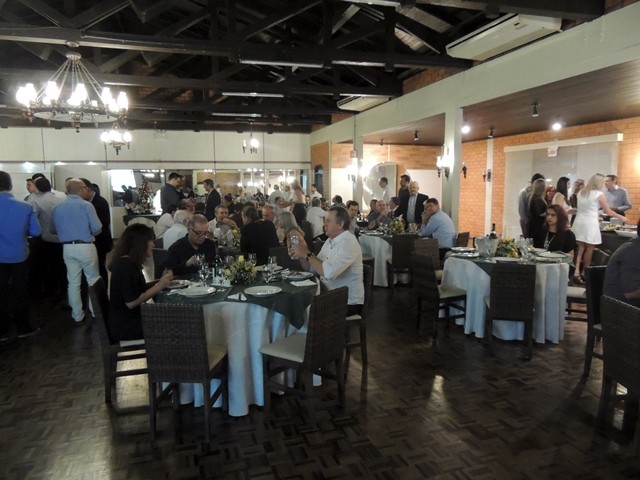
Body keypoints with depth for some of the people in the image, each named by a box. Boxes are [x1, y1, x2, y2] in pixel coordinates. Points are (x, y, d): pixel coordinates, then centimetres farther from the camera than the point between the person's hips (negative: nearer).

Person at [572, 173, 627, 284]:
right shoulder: (599, 194, -6)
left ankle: (577, 272, -3)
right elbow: (608, 212, 0)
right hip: (590, 224, -6)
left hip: (579, 222, 6)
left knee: (580, 248, 6)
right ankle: (584, 273, 15)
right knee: (589, 249, 6)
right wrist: (621, 217, 15)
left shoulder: (581, 193, 11)